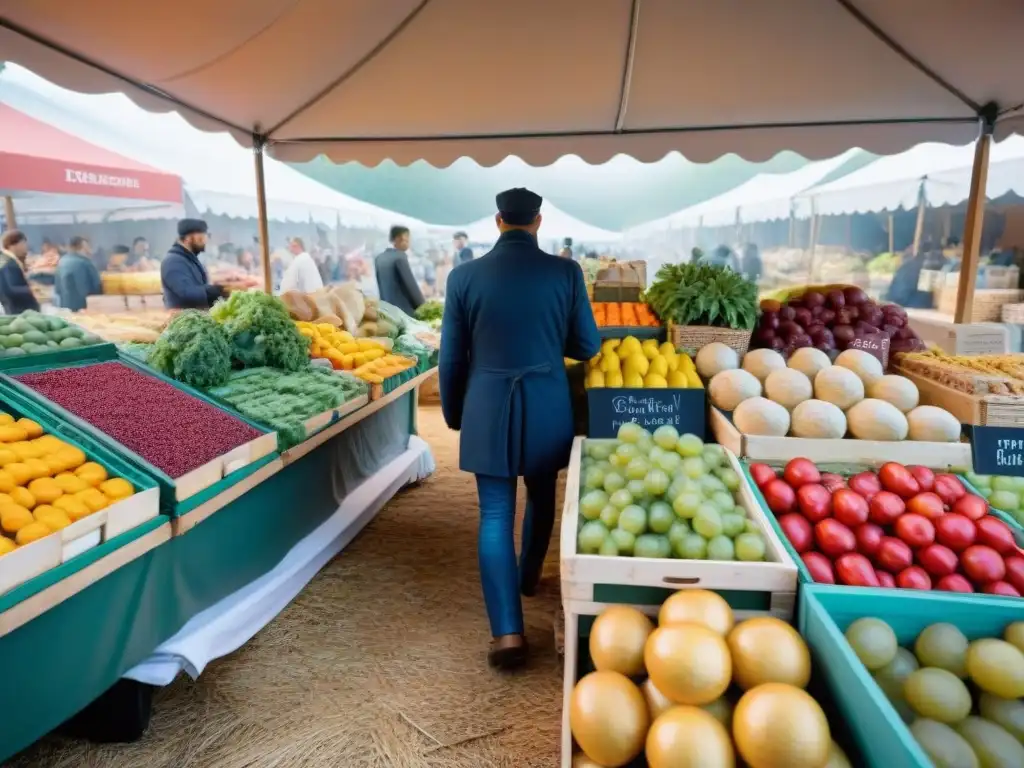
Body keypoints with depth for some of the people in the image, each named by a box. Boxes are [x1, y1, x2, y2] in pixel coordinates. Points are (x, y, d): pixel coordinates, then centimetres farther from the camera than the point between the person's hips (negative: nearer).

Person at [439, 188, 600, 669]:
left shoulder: (464, 276, -4)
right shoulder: (565, 272, -5)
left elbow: (451, 358, 1)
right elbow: (587, 346, 1)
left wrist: (453, 414, 15)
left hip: (488, 409, -1)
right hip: (547, 408, 1)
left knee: (495, 515, 5)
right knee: (541, 496, 24)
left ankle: (508, 633, 2)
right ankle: (528, 578, 46)